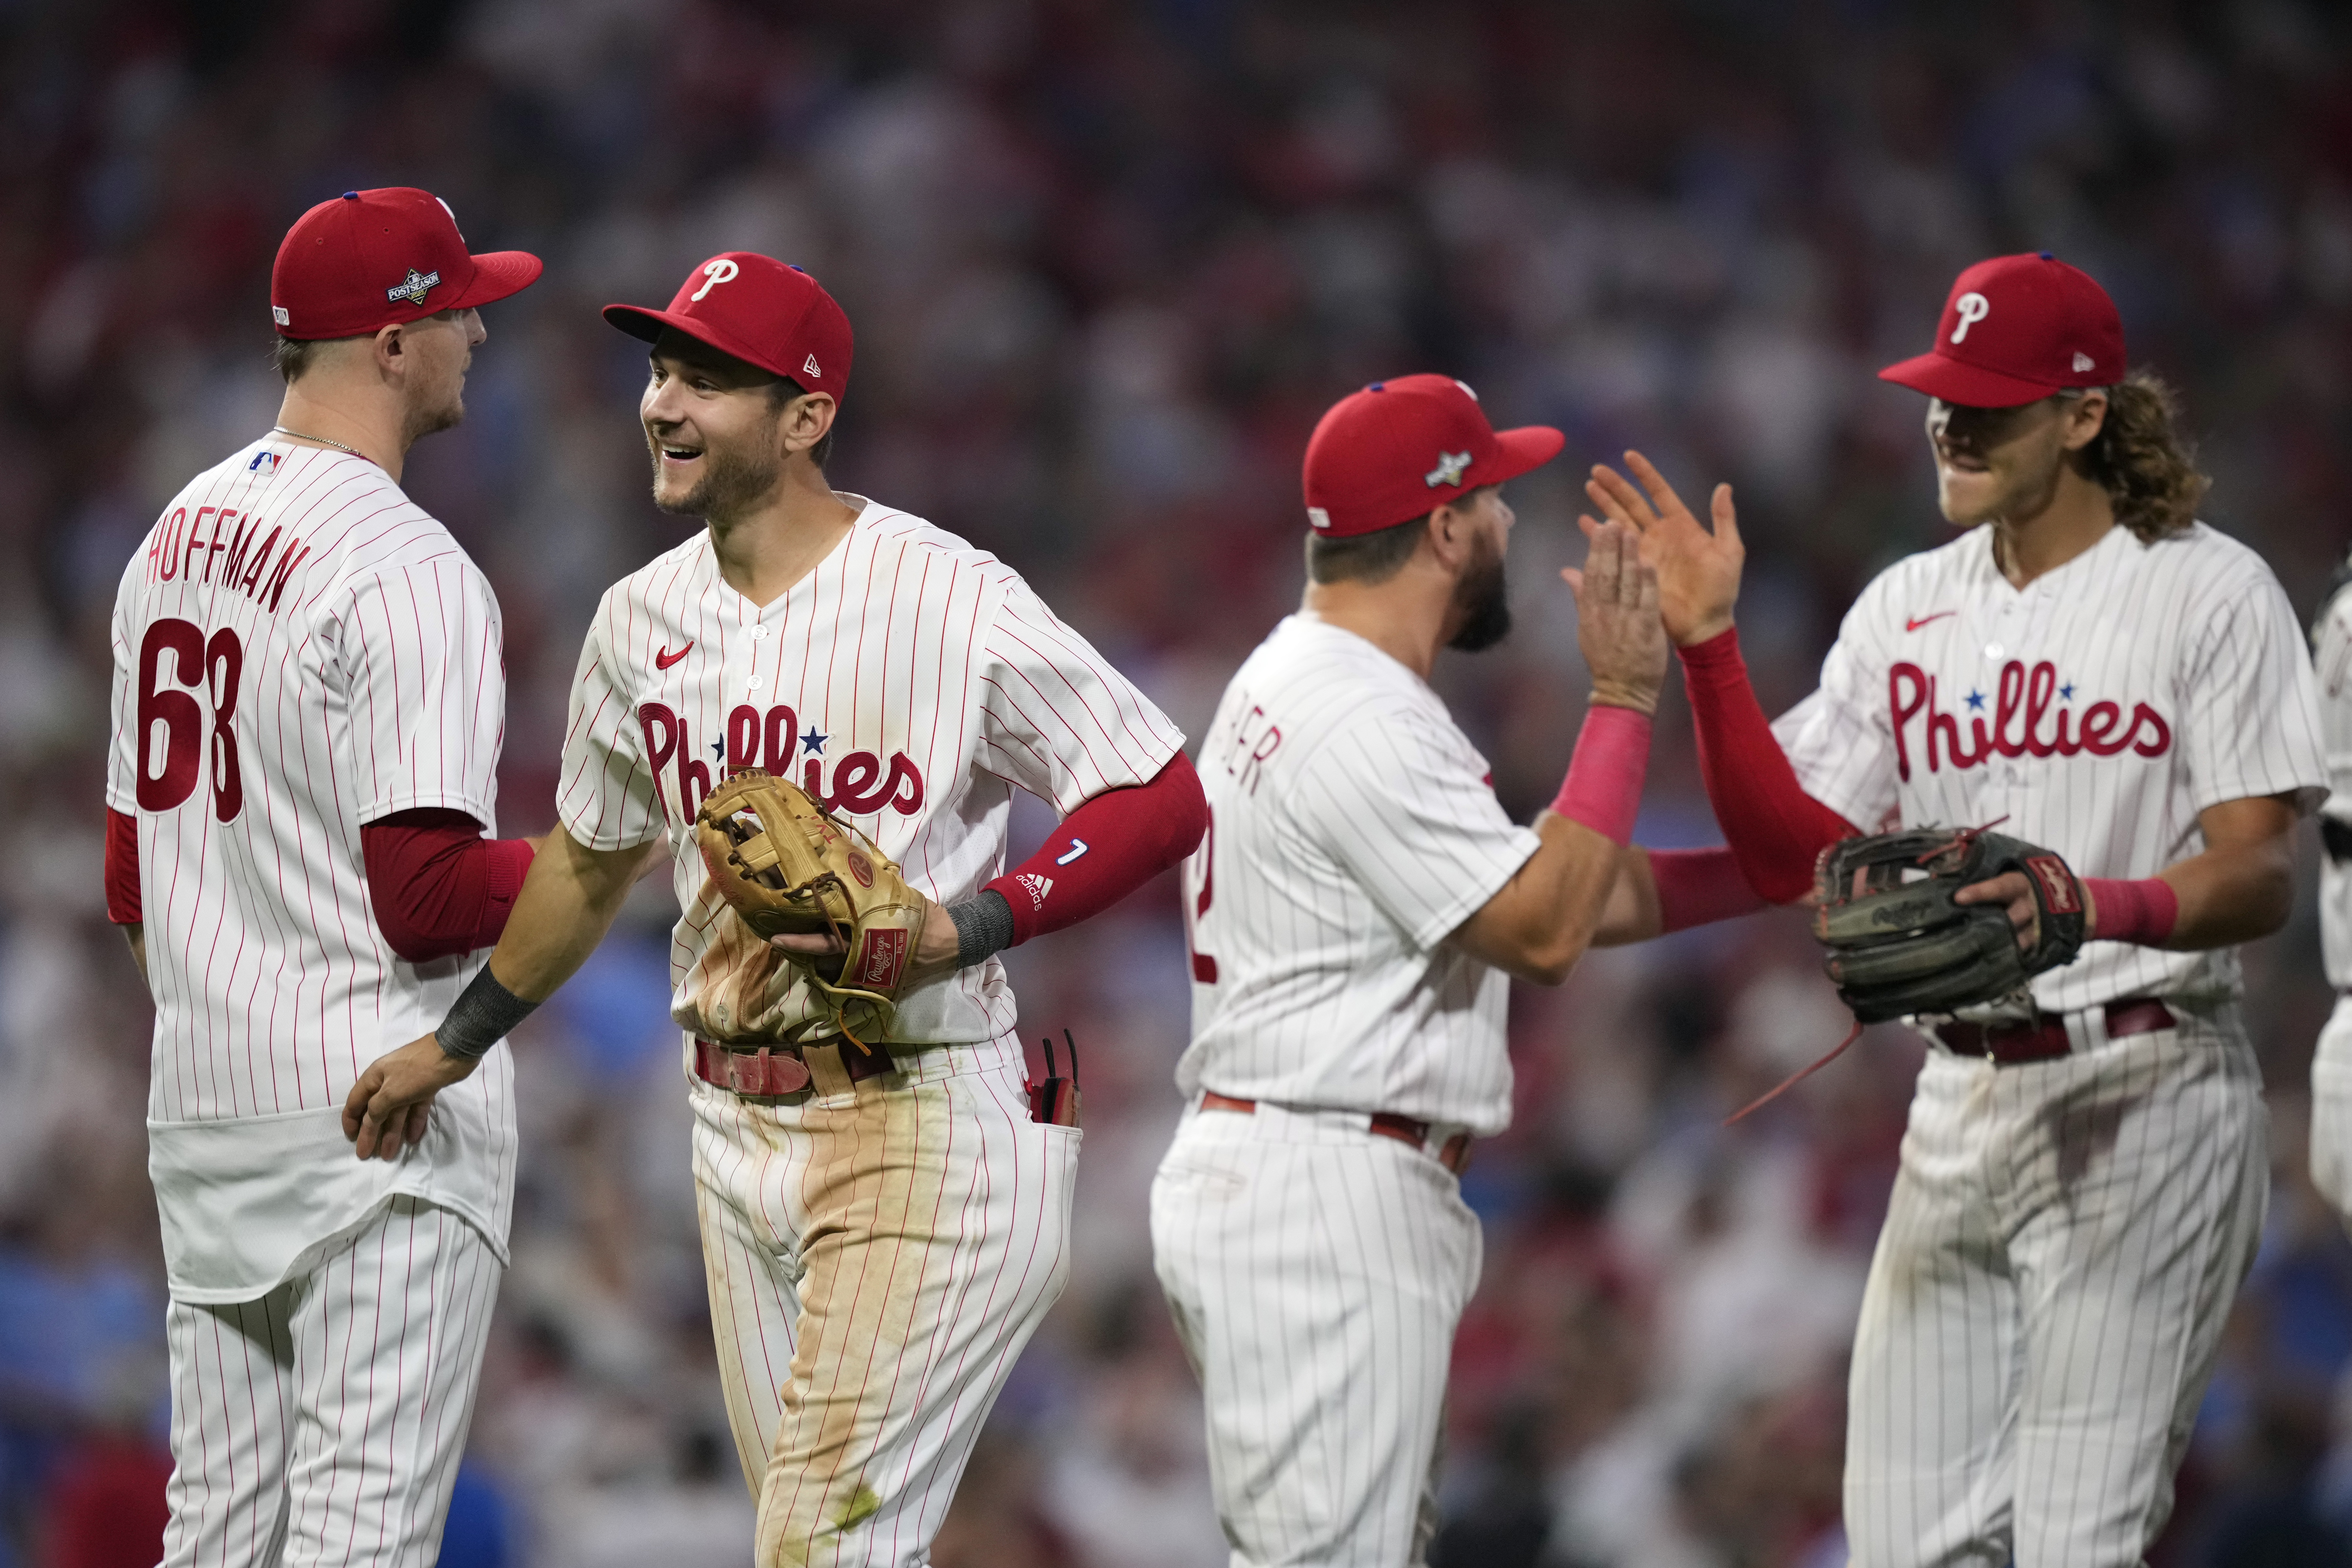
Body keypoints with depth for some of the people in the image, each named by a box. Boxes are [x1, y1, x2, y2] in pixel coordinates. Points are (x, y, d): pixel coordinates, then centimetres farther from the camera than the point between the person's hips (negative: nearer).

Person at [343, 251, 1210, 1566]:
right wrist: (454, 1045, 27)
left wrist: (959, 931, -20)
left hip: (921, 1125, -7)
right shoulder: (641, 619, 9)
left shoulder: (952, 600, -12)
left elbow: (1165, 798, -10)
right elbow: (592, 862, 26)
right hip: (735, 1128, 7)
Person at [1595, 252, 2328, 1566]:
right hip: (1963, 1100, 6)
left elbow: (2261, 878, -10)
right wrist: (1709, 647, -3)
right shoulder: (1908, 609, 12)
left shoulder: (2211, 594, -5)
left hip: (2142, 1092, -6)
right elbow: (1788, 855, 7)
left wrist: (2097, 909, -30)